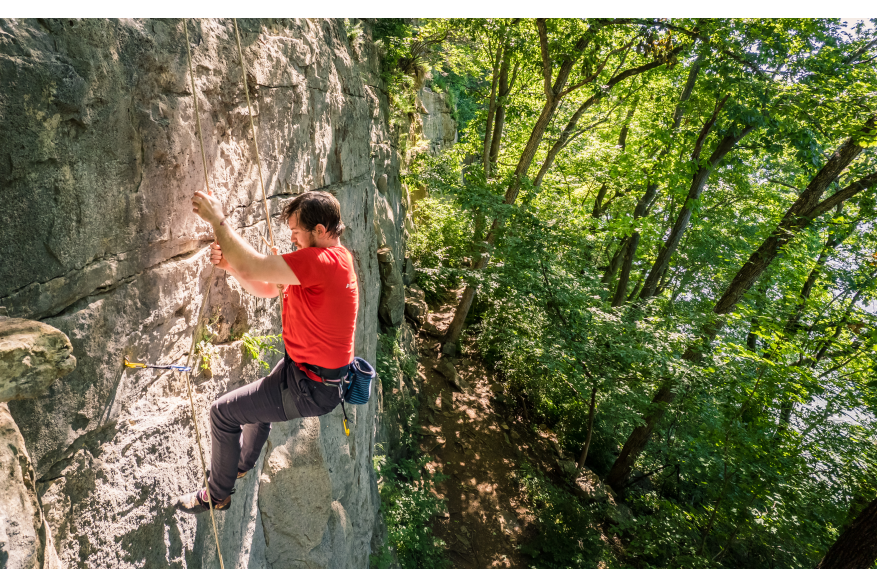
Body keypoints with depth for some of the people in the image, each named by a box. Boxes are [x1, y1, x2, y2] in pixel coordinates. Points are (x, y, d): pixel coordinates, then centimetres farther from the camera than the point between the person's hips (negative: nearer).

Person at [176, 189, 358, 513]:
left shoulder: (323, 260, -28)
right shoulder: (333, 257, 4)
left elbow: (251, 268, -34)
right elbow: (267, 289, 6)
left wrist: (217, 219, -21)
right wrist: (230, 265, -10)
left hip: (311, 388, -10)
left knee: (223, 412, 4)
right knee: (257, 401, 34)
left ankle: (217, 495, 29)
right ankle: (242, 464, 62)